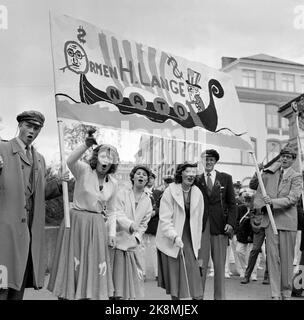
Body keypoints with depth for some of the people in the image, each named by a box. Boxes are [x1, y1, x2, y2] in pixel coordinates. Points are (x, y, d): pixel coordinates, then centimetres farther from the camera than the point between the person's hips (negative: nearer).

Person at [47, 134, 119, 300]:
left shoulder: (113, 183, 4)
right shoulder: (83, 170, -8)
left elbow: (110, 211, 12)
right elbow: (70, 161, -31)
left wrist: (112, 233, 4)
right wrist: (86, 145, -43)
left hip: (97, 227, 4)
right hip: (76, 222, -4)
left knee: (95, 268, 10)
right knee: (72, 266, 5)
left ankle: (94, 295, 25)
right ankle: (67, 295, 21)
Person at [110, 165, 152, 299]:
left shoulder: (147, 200, 10)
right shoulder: (122, 193, -1)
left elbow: (143, 224, 13)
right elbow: (118, 214, -13)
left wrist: (137, 237, -2)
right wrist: (130, 224, -30)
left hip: (132, 244, 3)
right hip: (118, 240, -3)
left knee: (133, 276, 3)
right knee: (115, 274, -1)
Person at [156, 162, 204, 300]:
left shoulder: (198, 194, 3)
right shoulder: (170, 191, -8)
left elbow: (198, 220, 7)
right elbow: (164, 220, -12)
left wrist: (197, 244, 7)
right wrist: (175, 236, -24)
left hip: (190, 241, 3)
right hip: (171, 242, -3)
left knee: (194, 277, -3)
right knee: (174, 277, 5)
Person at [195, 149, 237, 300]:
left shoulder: (226, 178, 8)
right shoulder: (197, 180, 7)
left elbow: (232, 203, 6)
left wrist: (231, 223, -4)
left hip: (220, 225, 0)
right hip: (201, 226, 0)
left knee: (219, 265, 5)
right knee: (200, 264, 0)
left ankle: (220, 296, 15)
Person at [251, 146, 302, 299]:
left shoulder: (296, 177, 2)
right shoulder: (269, 173, 12)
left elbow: (293, 198, -10)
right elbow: (258, 190, 15)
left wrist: (273, 202, -20)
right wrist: (263, 205, -4)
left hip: (287, 221, -2)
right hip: (270, 219, 2)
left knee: (287, 258, 4)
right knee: (272, 257, -1)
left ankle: (286, 293, 17)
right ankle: (275, 294, 5)